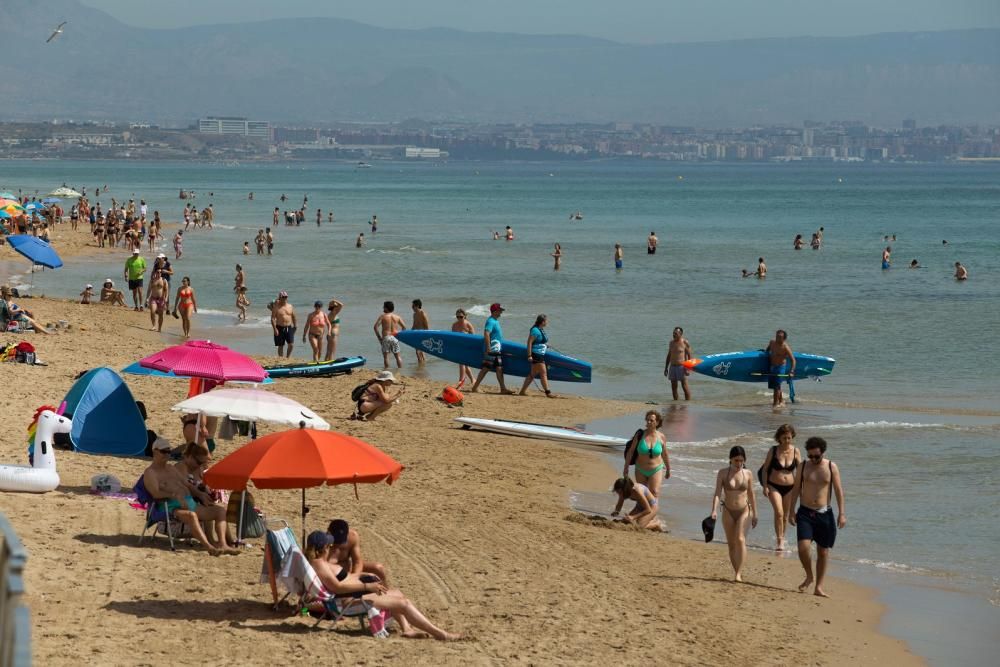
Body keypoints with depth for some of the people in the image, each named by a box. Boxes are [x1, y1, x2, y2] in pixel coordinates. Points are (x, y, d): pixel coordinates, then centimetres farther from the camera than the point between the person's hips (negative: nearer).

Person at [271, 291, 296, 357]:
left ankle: (287, 357, 13)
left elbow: (293, 317, 17)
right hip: (280, 328, -3)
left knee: (291, 344, -6)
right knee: (280, 346, 4)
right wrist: (275, 329, -16)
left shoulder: (290, 306, 8)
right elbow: (273, 318, -9)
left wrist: (295, 326, 16)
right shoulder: (276, 307, -5)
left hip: (289, 328, 3)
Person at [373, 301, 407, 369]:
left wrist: (379, 337, -2)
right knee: (398, 356, 9)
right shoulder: (397, 317, 10)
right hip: (395, 338, 3)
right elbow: (404, 327, 6)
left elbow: (375, 327, -8)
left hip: (386, 337, -3)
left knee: (386, 356, 0)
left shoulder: (382, 316, 1)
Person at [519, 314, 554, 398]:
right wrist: (529, 355, -22)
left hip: (540, 355, 10)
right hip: (536, 355, -10)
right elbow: (529, 342, -19)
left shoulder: (541, 330, 14)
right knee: (543, 373, -7)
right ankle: (548, 392, -4)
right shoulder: (535, 330, -16)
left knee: (533, 374, 12)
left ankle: (523, 391, 17)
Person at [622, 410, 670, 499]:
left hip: (656, 470, -1)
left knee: (655, 493, -17)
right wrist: (626, 468, -4)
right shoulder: (640, 435, -11)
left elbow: (665, 454, 6)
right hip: (641, 471, 1)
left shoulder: (661, 437, -8)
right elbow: (630, 451, -4)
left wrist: (668, 470, 16)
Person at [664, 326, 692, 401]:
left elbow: (690, 356, -8)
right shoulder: (671, 342, 12)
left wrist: (688, 368, -16)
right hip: (672, 366, 6)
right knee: (673, 386, 7)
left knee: (685, 386, -7)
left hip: (681, 366, -6)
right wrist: (666, 367, 17)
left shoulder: (685, 343, -6)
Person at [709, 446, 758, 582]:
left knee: (740, 540, -18)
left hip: (744, 511, -1)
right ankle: (737, 572, 18)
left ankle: (739, 573, -20)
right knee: (731, 544, 6)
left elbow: (751, 495, 8)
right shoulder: (723, 473, -4)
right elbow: (717, 493, -10)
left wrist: (754, 515, 11)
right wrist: (714, 510, -23)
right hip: (728, 511, 1)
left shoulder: (747, 474, -1)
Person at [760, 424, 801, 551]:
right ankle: (779, 540, -11)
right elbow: (765, 469, 0)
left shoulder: (795, 452, -3)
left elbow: (800, 470, 3)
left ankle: (782, 539, 27)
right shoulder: (773, 451, -6)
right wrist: (765, 486, -6)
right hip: (774, 486, -2)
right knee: (779, 513, -18)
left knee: (786, 516, 10)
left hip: (790, 487, 2)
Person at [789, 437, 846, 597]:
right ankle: (809, 576, 9)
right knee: (803, 547, -16)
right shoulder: (803, 466, 2)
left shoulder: (831, 467, -1)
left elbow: (838, 490, -2)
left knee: (823, 552, 4)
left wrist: (842, 513, -9)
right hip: (805, 512, 0)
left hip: (824, 514, 0)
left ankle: (818, 587, 13)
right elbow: (796, 489, 7)